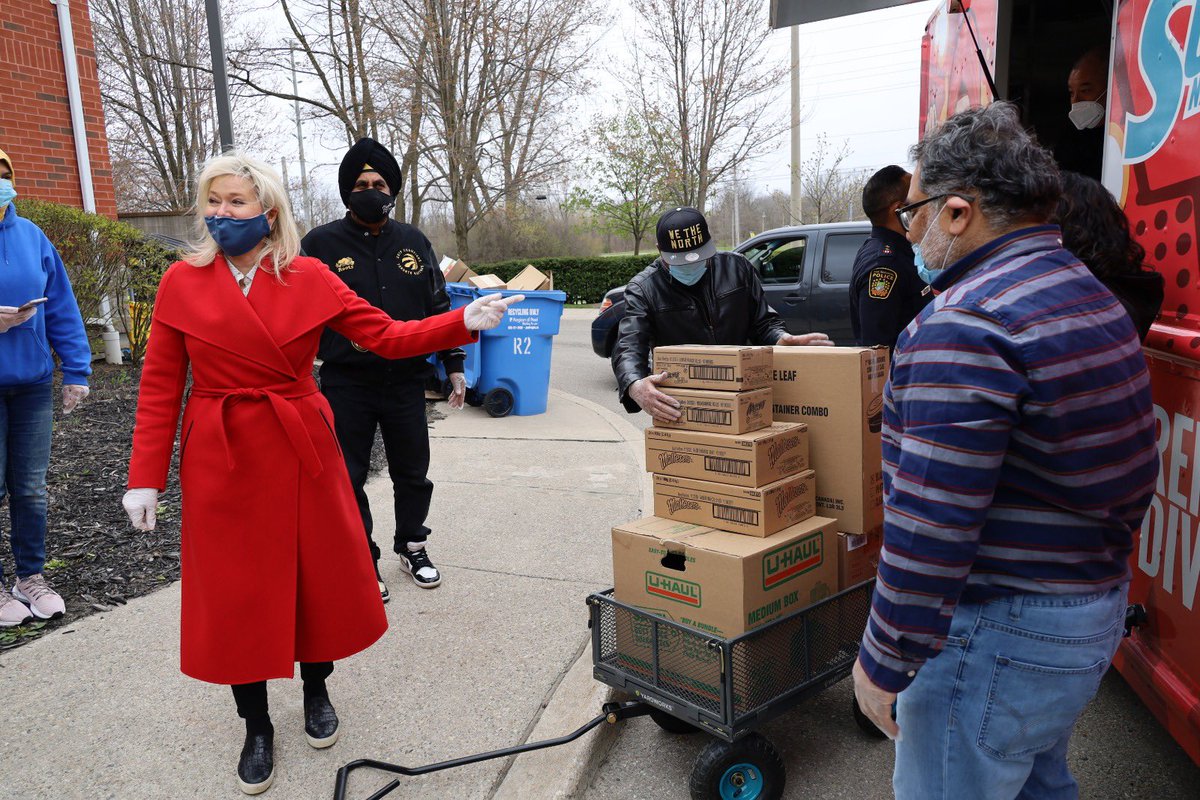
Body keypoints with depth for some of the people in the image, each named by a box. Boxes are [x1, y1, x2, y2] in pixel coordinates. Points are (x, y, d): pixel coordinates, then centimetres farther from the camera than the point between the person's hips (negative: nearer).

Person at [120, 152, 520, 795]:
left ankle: (316, 690, 37)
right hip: (220, 458, 0)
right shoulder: (182, 282, -1)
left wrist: (462, 323, -18)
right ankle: (256, 727, 28)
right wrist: (145, 476, -3)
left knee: (319, 575, 9)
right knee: (234, 590, 6)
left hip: (302, 451, 1)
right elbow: (160, 385, 0)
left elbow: (386, 336, -5)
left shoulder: (309, 278, -1)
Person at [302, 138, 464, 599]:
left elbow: (438, 309, 12)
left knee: (412, 474, 13)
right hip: (346, 385, -2)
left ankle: (411, 545, 34)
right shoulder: (321, 244, -1)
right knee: (348, 479, 6)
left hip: (406, 381, 3)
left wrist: (453, 365, 9)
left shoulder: (414, 243, 8)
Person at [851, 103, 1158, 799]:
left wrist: (883, 663, -17)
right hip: (1099, 608, 10)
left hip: (1000, 633, -10)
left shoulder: (967, 327, -24)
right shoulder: (1098, 301, 9)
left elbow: (930, 527, -26)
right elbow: (1132, 467, 18)